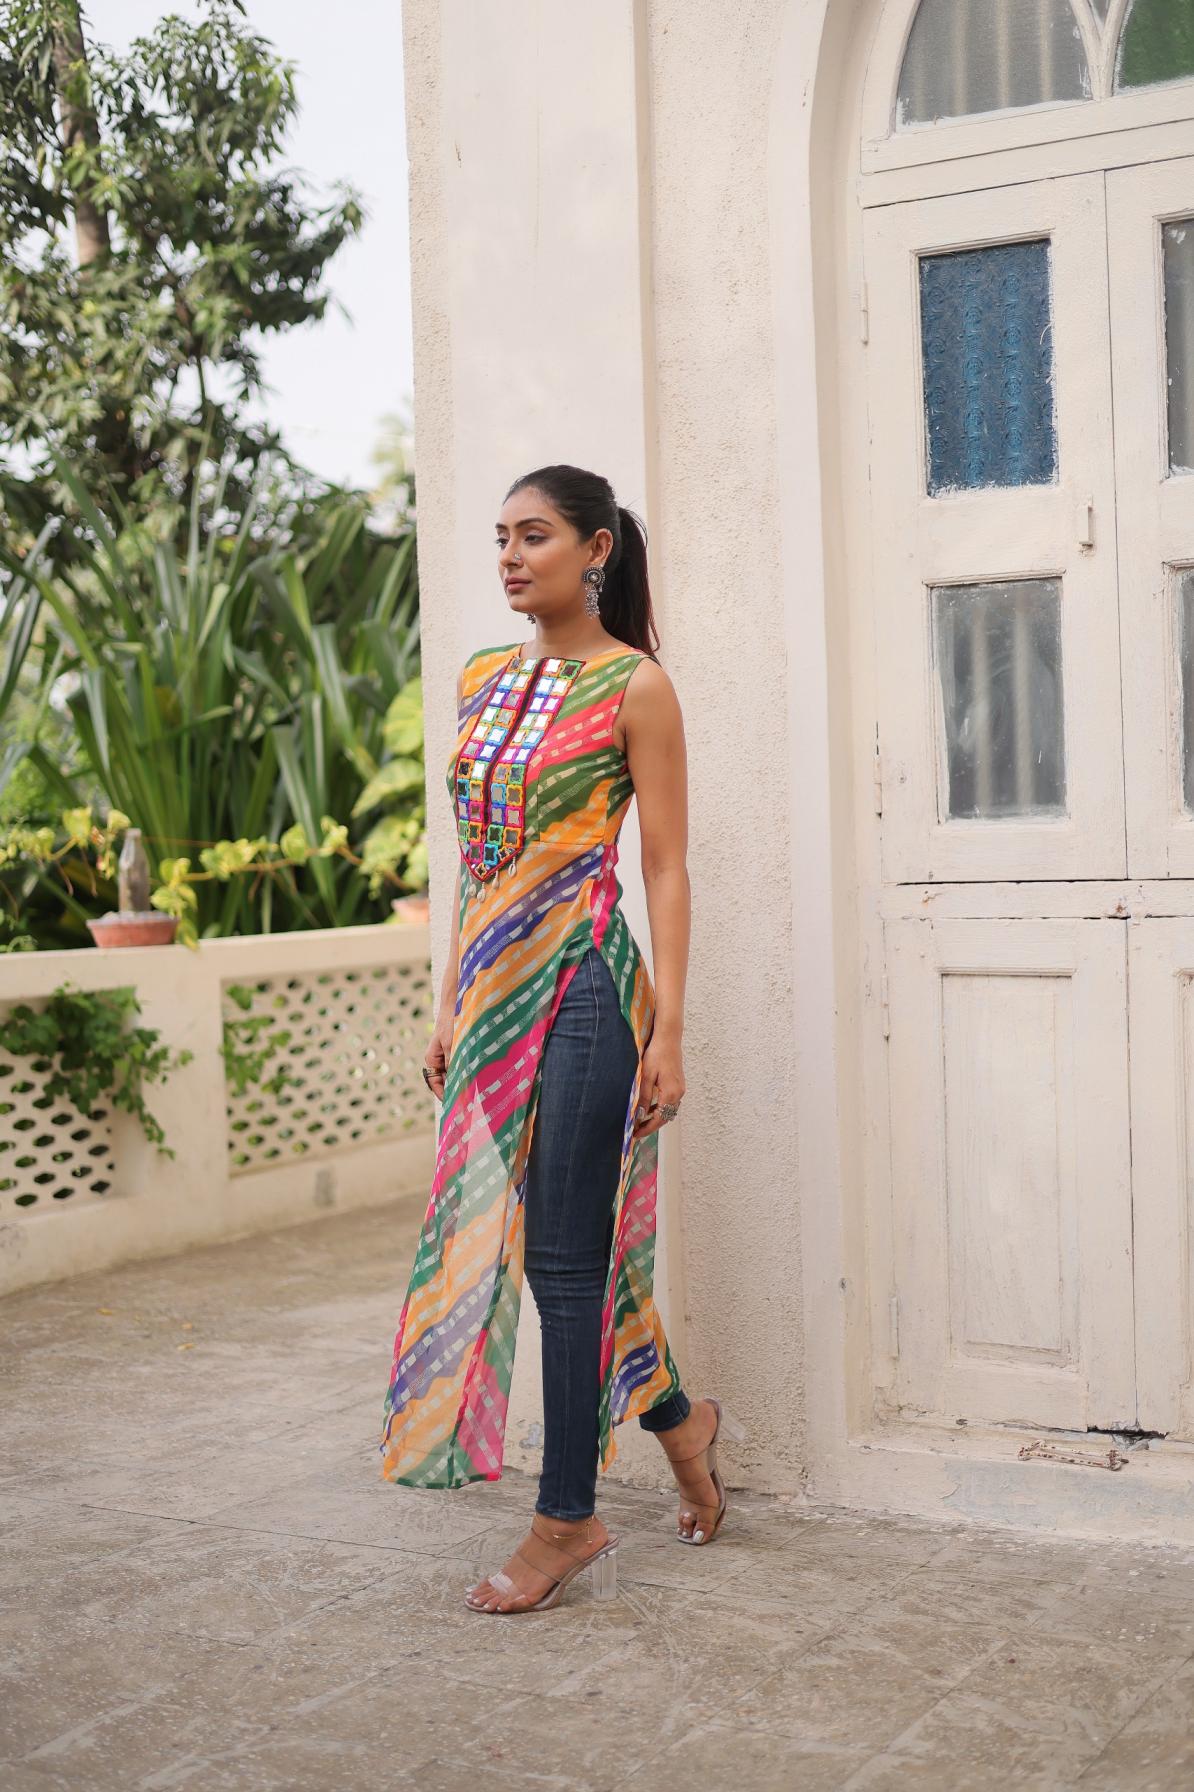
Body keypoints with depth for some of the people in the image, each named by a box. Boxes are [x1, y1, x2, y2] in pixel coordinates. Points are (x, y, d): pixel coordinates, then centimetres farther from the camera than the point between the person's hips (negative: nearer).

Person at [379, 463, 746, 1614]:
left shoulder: (634, 687, -5)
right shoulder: (483, 681, 14)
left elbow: (667, 868, -7)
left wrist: (668, 1026, -13)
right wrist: (450, 1005, 16)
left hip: (580, 981, -7)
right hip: (493, 983, 7)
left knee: (563, 1252, -2)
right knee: (508, 1238, 12)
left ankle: (567, 1519, 10)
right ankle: (679, 1418, 32)